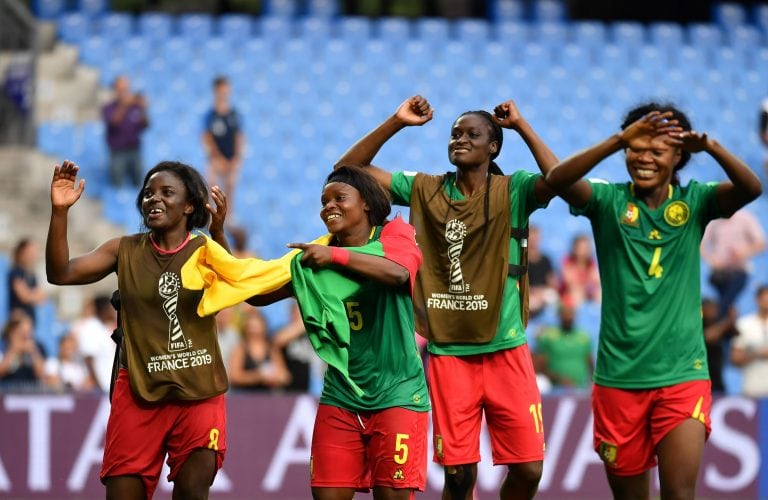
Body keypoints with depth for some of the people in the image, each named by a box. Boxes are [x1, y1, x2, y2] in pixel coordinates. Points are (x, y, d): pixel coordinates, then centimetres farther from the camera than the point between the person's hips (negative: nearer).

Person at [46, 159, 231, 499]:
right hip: (138, 391, 1)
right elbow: (60, 273, -6)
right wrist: (59, 212, -19)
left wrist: (218, 233, -36)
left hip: (198, 392, -1)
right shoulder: (125, 251, 2)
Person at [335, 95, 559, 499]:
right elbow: (348, 168, 4)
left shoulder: (513, 191, -2)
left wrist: (521, 126, -14)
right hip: (447, 352, 1)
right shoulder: (424, 190, 5)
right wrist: (396, 123, -4)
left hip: (505, 350, -1)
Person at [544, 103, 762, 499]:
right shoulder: (609, 201, 0)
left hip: (682, 374, -1)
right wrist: (619, 139, -31)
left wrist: (709, 146, -33)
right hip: (618, 376, 1)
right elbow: (557, 180, -19)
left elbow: (751, 188, -16)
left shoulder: (694, 201, 2)